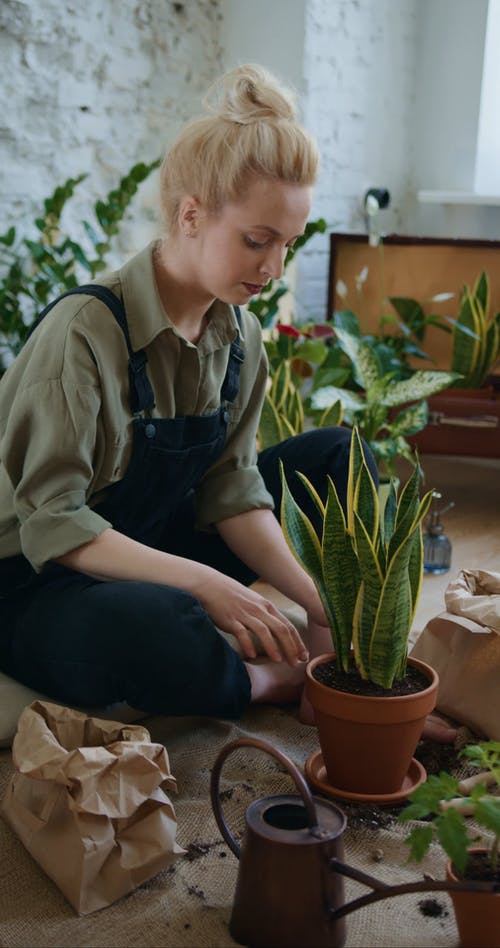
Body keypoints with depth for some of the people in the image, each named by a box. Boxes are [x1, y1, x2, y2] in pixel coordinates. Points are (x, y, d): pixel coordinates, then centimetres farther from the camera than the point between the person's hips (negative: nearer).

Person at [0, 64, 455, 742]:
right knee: (150, 628, -42)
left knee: (338, 454, 4)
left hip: (160, 547, 8)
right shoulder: (85, 329, -24)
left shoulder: (241, 336, -2)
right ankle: (274, 679, -9)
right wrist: (205, 584, -32)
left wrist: (318, 599, -16)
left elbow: (232, 493, -3)